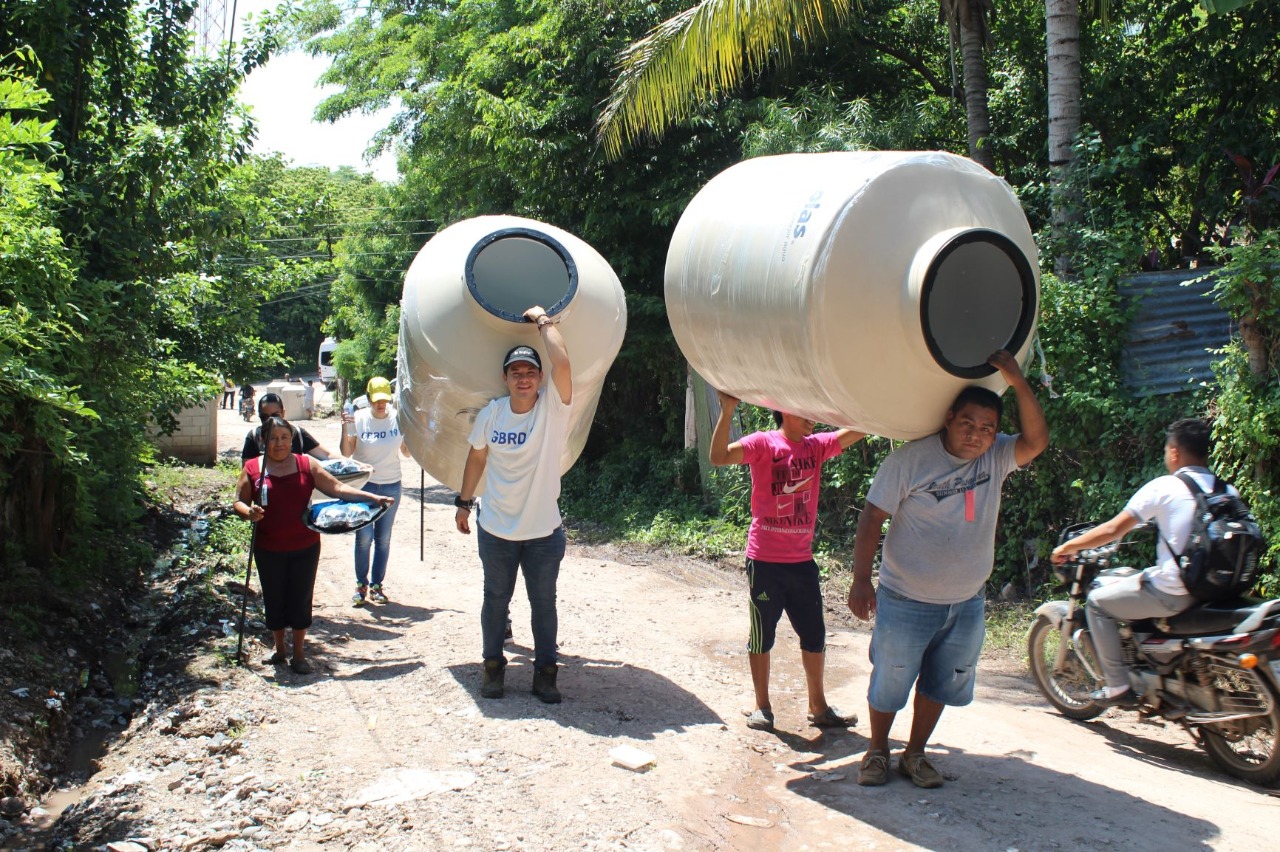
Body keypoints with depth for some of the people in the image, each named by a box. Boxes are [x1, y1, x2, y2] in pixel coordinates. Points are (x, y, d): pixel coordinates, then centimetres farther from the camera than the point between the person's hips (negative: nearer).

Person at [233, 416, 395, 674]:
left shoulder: (306, 465, 0)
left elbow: (337, 488, -1)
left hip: (305, 547, 0)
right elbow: (238, 502, 3)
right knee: (274, 599, 11)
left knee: (300, 598, 5)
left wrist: (373, 498, -8)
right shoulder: (253, 468, -1)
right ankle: (279, 649, 31)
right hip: (268, 549, 0)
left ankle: (299, 653, 19)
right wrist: (249, 513, -20)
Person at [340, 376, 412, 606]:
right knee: (364, 536, -5)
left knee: (384, 539, 7)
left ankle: (377, 585, 18)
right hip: (364, 484, -2)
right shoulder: (358, 419, -6)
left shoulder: (398, 418, -1)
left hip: (391, 486, 2)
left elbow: (407, 452, 6)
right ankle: (361, 585, 10)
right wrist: (345, 429, -18)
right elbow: (346, 453, -5)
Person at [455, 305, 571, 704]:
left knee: (544, 603, 10)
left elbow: (562, 363, -30)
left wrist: (543, 320, -19)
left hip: (544, 532, -2)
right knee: (496, 599, 15)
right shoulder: (491, 413, -4)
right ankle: (493, 666, 31)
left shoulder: (553, 408, -13)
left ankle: (545, 672, 23)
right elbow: (476, 457, 10)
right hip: (496, 529, 2)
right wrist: (464, 502, 14)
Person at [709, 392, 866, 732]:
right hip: (765, 560, -5)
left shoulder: (816, 445, 6)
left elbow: (858, 429, 2)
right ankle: (762, 707, 22)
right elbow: (719, 456, -24)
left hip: (802, 560, 5)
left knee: (815, 636, 13)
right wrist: (727, 410, -36)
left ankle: (818, 707, 28)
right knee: (762, 636, 8)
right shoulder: (763, 443, -10)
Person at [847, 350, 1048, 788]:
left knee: (940, 684, 17)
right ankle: (876, 751, 32)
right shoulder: (909, 459, -16)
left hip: (966, 604, 4)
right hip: (907, 601, -4)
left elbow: (1036, 441, -20)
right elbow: (872, 515, -16)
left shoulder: (996, 457, -3)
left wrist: (1019, 383, -30)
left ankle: (915, 755, 36)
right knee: (889, 682, 9)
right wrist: (861, 579, -21)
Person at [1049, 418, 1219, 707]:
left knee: (1098, 601, 9)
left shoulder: (1163, 487, -9)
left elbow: (1114, 529, -9)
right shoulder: (1229, 492, 7)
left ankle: (1118, 686, 6)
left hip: (1172, 592, -7)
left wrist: (1067, 547, 2)